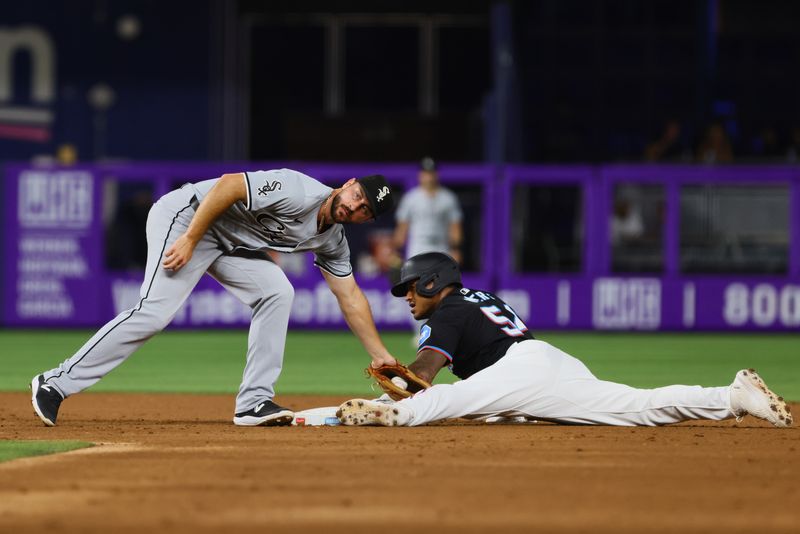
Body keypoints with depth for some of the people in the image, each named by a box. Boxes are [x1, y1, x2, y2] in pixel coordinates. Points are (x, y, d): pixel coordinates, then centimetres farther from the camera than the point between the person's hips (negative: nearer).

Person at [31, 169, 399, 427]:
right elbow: (229, 185, -26)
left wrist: (379, 353, 10)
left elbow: (350, 296, 13)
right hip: (185, 217, -9)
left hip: (230, 242, 9)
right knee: (156, 312, -20)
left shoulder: (331, 241, 6)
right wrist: (190, 240, -27)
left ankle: (254, 403, -3)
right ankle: (55, 384, -18)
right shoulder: (299, 193, -23)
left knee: (276, 292, -5)